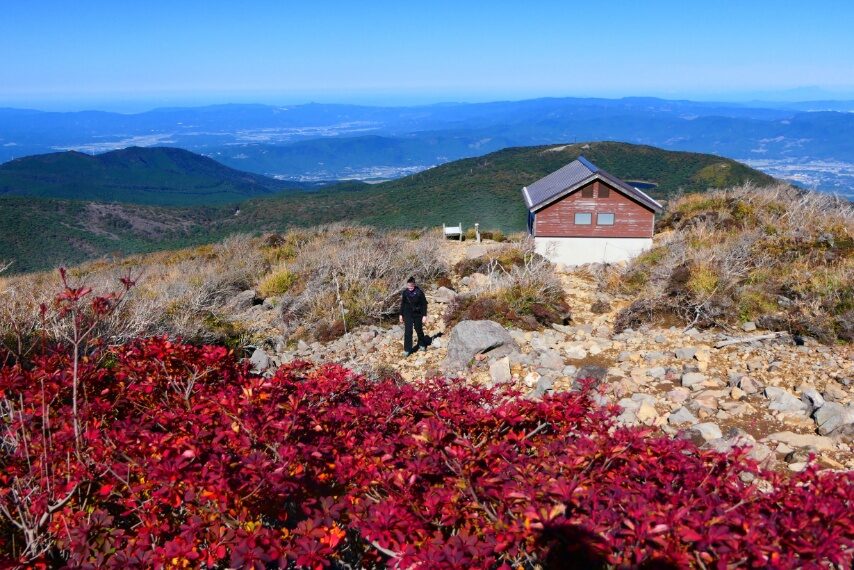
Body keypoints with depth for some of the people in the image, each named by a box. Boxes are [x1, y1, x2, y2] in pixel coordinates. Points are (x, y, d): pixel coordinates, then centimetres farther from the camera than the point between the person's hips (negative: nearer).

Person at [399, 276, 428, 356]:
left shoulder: (419, 292, -13)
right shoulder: (405, 292, -4)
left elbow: (424, 304, -7)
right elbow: (402, 304, 7)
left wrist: (424, 316, -9)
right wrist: (401, 315, 8)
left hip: (418, 314, -1)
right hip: (408, 315, 1)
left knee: (419, 330, 13)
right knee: (408, 332, -7)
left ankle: (422, 344, 38)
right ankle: (407, 350, -2)